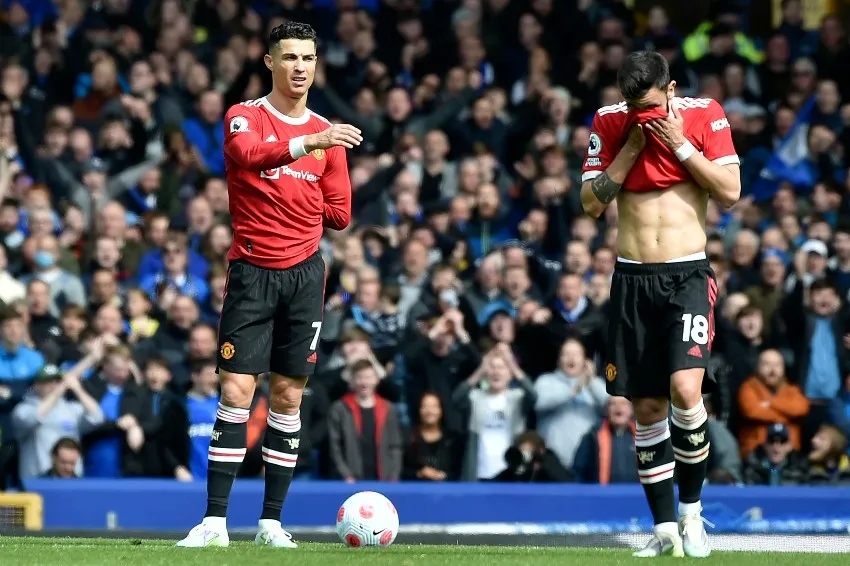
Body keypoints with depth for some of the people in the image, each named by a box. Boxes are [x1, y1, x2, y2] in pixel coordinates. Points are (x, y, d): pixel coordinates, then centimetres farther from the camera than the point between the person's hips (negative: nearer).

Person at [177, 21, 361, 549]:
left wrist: (280, 198, 2)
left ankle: (272, 521, 10)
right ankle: (215, 521, -8)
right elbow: (252, 155, -26)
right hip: (252, 272, -3)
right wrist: (310, 143, -40)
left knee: (289, 396, 4)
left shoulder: (328, 134, 9)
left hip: (305, 272, 3)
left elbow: (339, 213, 10)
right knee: (236, 392, -8)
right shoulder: (244, 117, -2)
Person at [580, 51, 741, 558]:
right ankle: (665, 529, 11)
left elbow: (730, 192, -7)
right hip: (633, 278, 3)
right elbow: (592, 203, 1)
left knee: (685, 390, -21)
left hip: (688, 274, -3)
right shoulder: (610, 124, 3)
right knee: (647, 407, 3)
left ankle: (691, 509, -3)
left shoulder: (705, 116, -3)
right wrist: (633, 146, -7)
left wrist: (679, 144, -13)